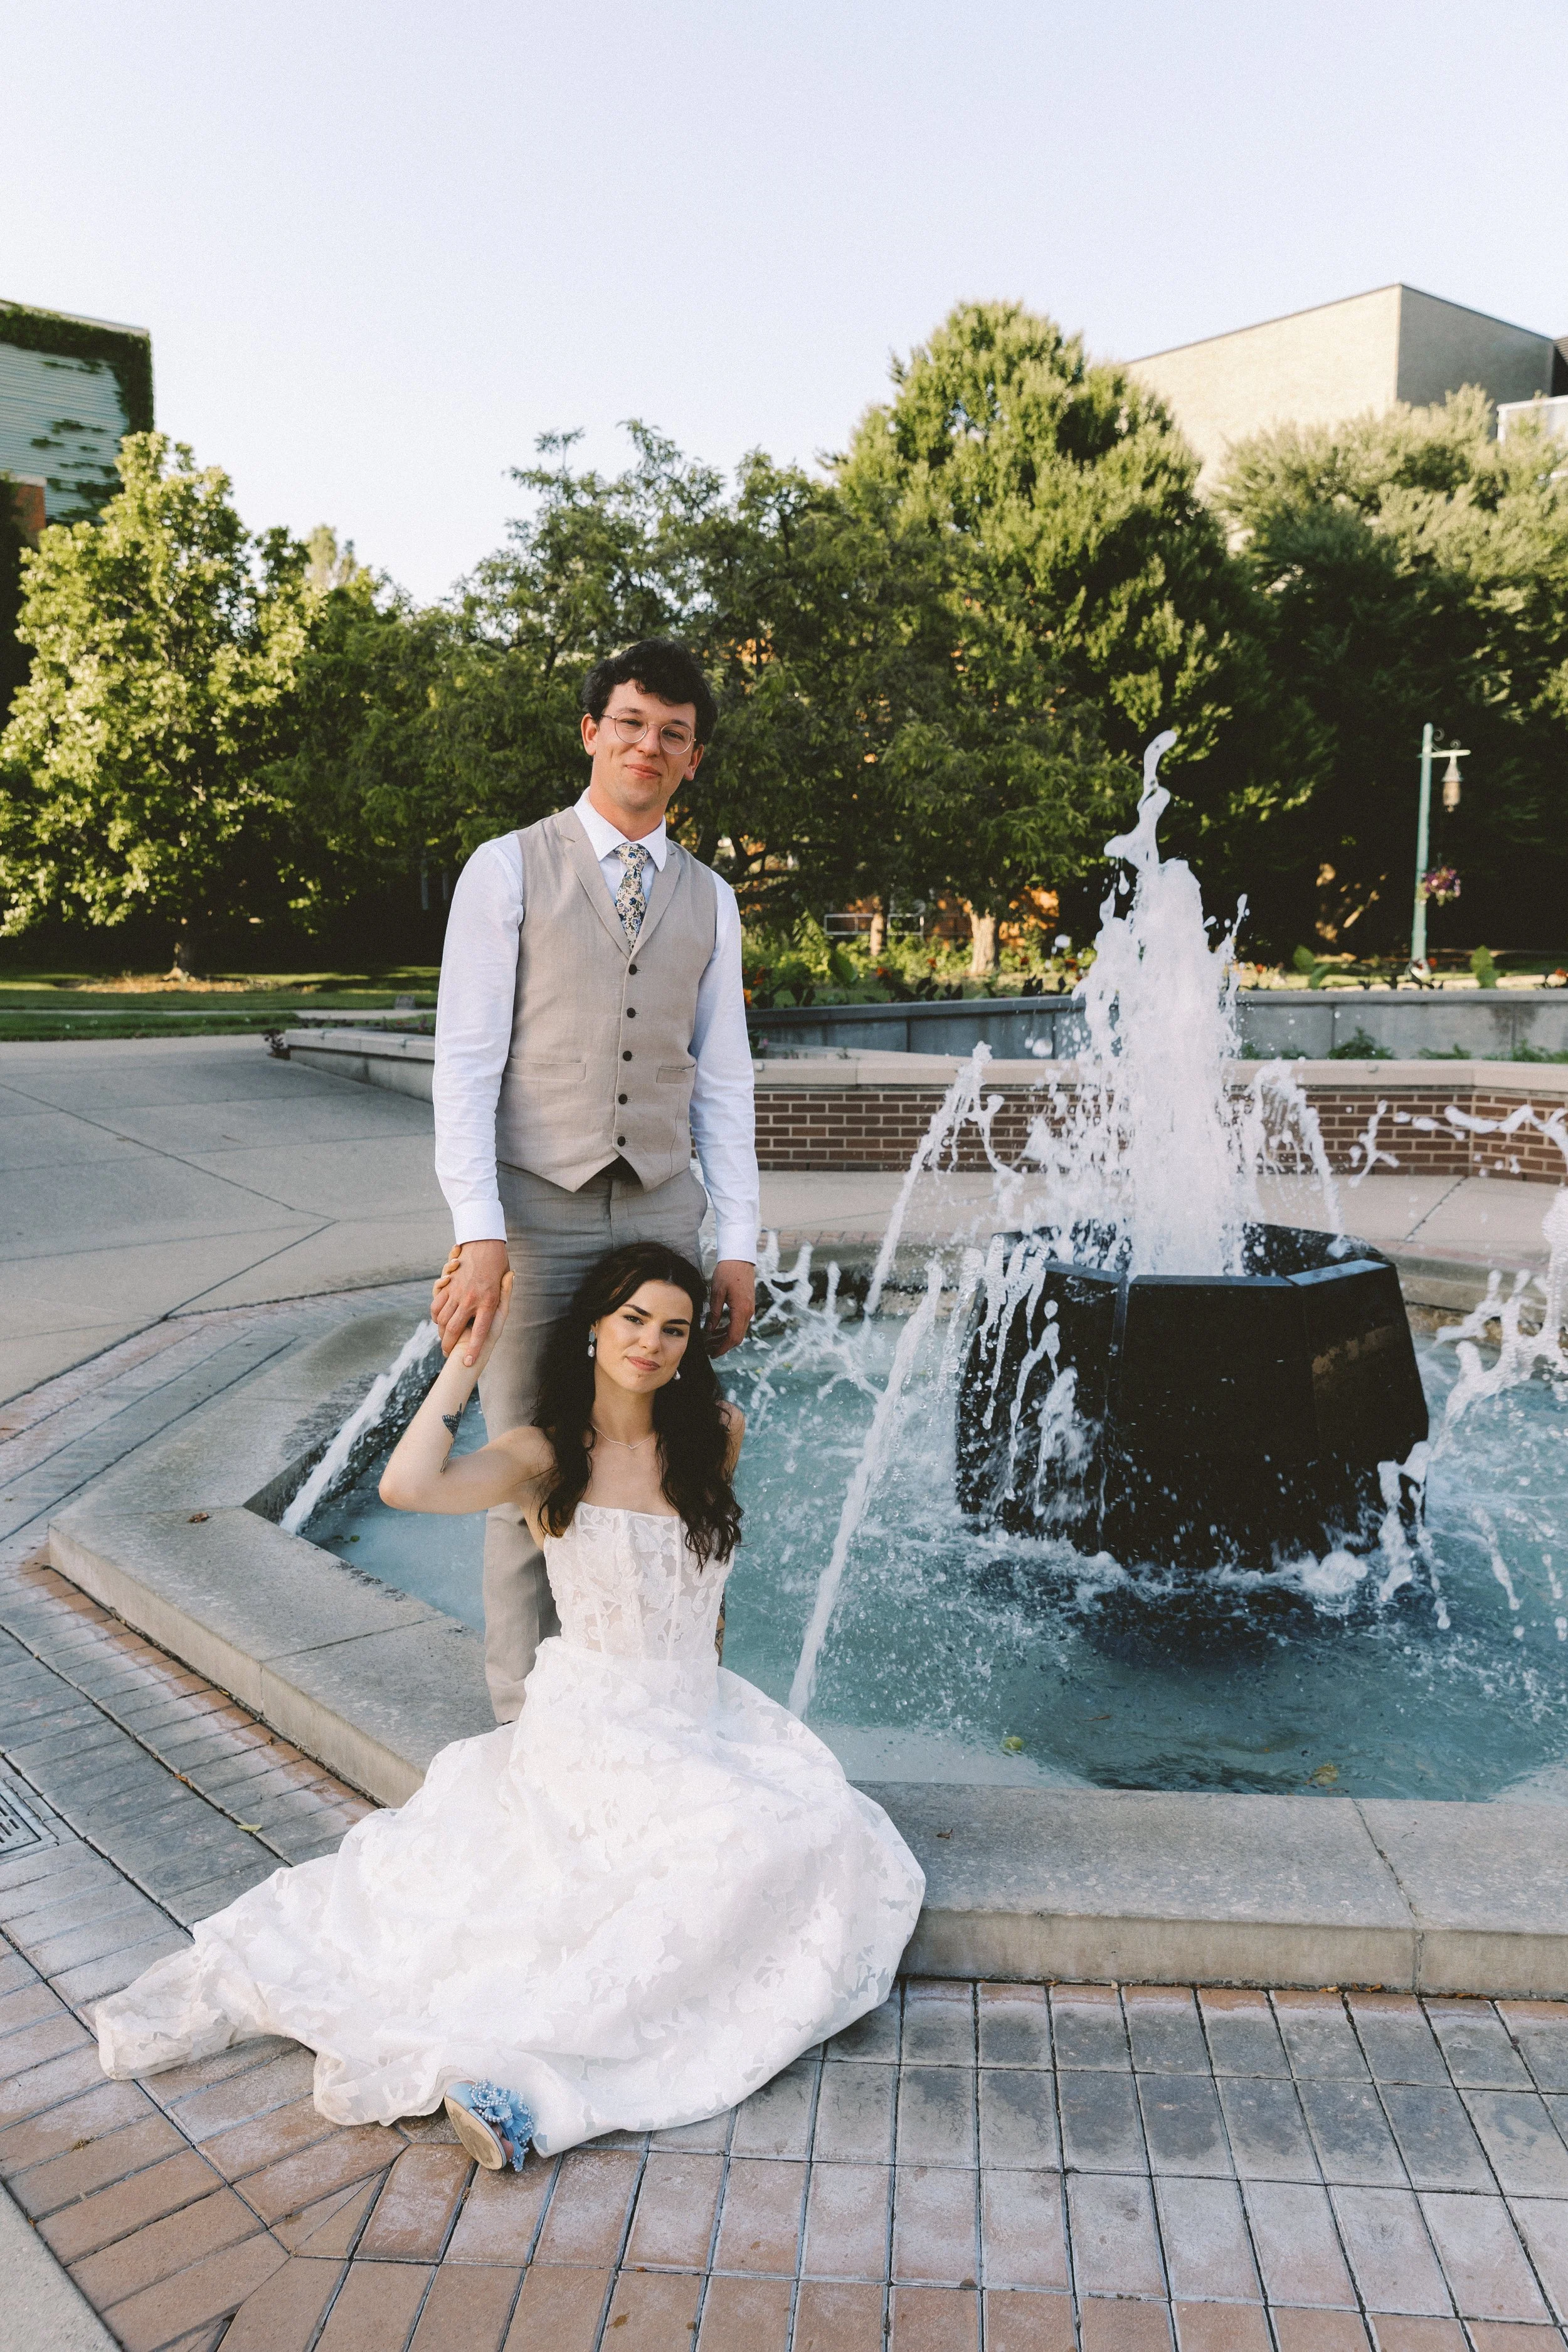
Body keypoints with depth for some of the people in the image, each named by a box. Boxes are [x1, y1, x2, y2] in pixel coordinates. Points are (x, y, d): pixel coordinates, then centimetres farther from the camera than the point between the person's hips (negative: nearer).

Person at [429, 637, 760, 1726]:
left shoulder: (708, 899, 12)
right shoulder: (509, 869, 0)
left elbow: (724, 1082, 12)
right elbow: (465, 1058, -6)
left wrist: (738, 1245, 5)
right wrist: (477, 1231, -15)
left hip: (662, 1209, 3)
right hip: (536, 1211, -3)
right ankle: (527, 1724, 18)